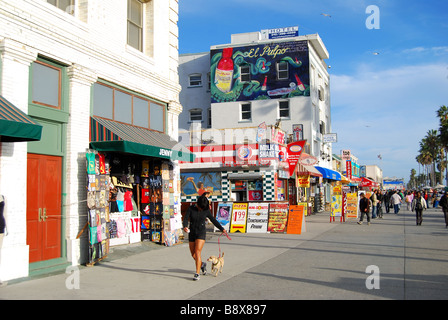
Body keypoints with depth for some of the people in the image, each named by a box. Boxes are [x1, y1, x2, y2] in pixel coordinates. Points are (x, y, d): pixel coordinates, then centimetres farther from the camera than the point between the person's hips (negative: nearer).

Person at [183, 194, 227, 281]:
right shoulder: (191, 209, -5)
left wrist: (222, 229, 4)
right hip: (192, 233, 3)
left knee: (197, 253, -17)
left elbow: (213, 220, 7)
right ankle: (202, 264, 39)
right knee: (193, 255, 9)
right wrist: (185, 227, -34)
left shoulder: (206, 210, -4)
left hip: (201, 234, -3)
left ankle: (197, 274, -14)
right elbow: (185, 219, -13)